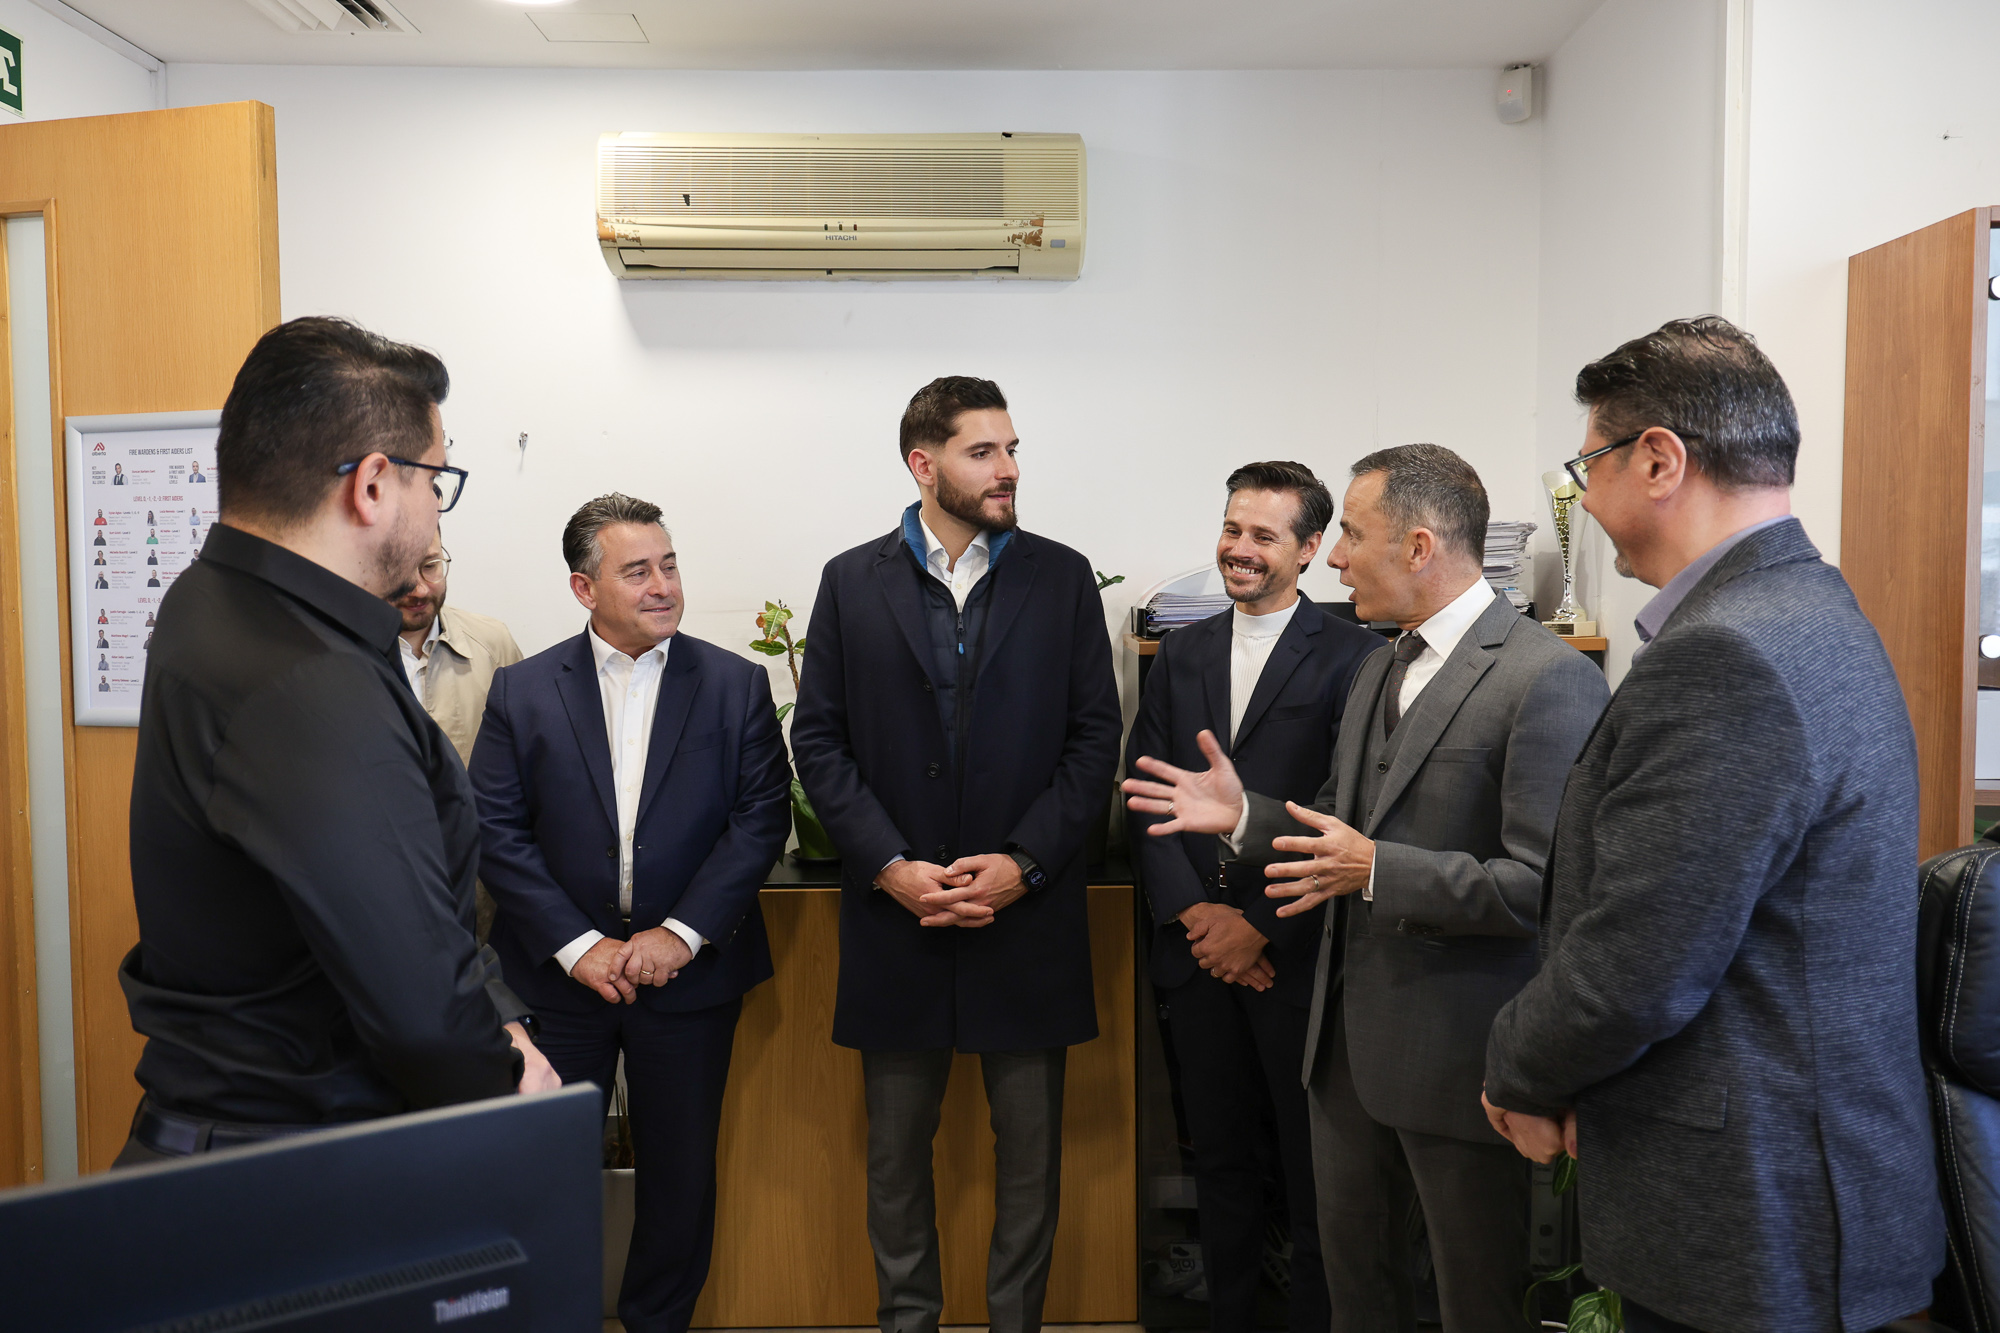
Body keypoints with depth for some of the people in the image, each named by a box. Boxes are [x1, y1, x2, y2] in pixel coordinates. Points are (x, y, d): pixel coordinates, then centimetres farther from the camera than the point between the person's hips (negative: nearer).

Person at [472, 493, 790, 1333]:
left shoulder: (736, 684, -1)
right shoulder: (522, 690, 0)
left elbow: (762, 817, -6)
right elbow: (496, 831, -5)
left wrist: (680, 934, -14)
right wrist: (578, 946, -13)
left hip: (689, 975, 0)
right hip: (560, 974, 0)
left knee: (681, 1169, 12)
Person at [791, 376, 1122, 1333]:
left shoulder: (1062, 579, 3)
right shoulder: (852, 582, 3)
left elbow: (1095, 736, 0)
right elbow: (819, 740, 0)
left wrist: (1022, 863, -10)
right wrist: (889, 865, -10)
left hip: (1028, 915, 0)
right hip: (895, 914, 1)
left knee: (1030, 1150, 10)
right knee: (896, 1147, 14)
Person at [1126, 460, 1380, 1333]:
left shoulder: (1349, 657, -7)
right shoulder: (1180, 654, 9)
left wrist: (1261, 928, -13)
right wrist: (1194, 913, -8)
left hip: (1298, 958, -4)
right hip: (1197, 954, 4)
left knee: (1314, 1170, 9)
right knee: (1222, 1162, 17)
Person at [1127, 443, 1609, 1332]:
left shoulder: (1548, 678, -17)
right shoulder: (1381, 669, 12)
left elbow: (1546, 885, -23)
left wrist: (1377, 873, -26)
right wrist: (1244, 817, 1)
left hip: (1457, 1051, -8)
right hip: (1350, 1034, 8)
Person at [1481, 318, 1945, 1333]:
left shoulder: (1721, 659, -26)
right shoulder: (1814, 612, 8)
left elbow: (1632, 970, -24)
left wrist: (1520, 1077, -5)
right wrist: (1569, 1074, 8)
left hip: (1749, 1225, -9)